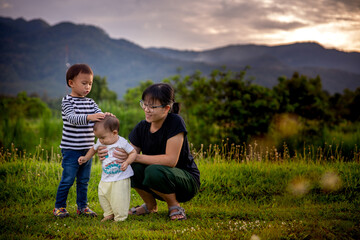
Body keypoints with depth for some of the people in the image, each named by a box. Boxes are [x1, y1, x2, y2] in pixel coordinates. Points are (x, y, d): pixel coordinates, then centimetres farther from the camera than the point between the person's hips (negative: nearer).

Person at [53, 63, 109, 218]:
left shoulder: (90, 102, 10)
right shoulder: (67, 101, -9)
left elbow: (99, 116, 1)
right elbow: (72, 118, -24)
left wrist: (106, 116, -24)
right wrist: (89, 117, -40)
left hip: (87, 149, 6)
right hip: (71, 149, -6)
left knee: (84, 180, 13)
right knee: (68, 179, -2)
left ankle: (82, 206, 23)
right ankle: (59, 207, 11)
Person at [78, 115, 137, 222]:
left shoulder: (122, 142, -16)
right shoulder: (100, 143, 0)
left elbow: (133, 152, -9)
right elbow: (94, 149, 22)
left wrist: (127, 162, -24)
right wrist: (85, 158, 13)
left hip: (121, 177, -6)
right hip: (106, 178, 6)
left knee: (119, 198, -7)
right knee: (102, 195, 10)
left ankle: (120, 218, 10)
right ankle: (109, 214, 28)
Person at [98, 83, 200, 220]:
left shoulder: (175, 122, -20)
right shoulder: (142, 127, -3)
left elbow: (171, 160, -26)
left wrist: (135, 157, -28)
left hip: (187, 180, -6)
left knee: (154, 171, -35)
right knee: (130, 167, -21)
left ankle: (174, 206, -7)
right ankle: (150, 205, 3)